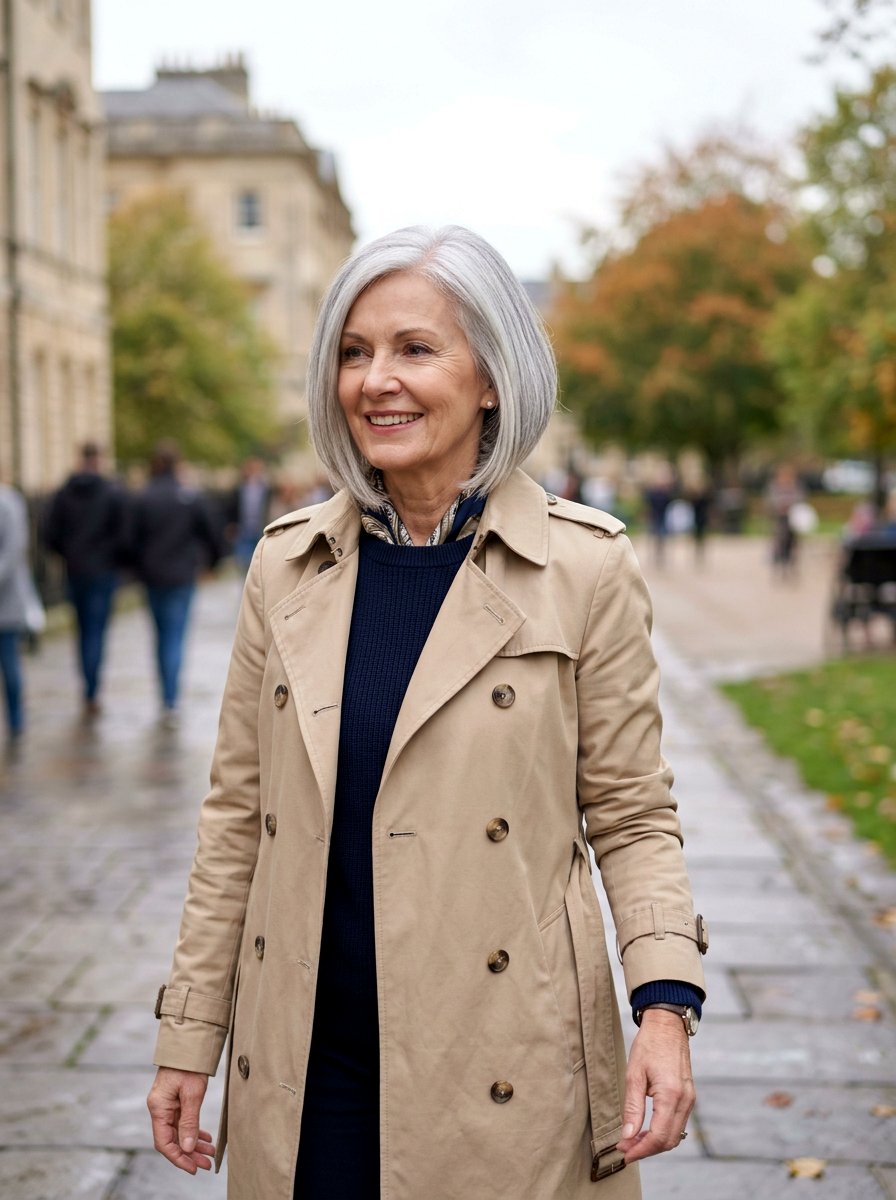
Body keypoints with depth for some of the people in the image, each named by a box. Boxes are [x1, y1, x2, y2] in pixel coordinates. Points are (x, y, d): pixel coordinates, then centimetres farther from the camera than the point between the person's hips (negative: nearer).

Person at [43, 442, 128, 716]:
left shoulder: (63, 493, 0)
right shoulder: (114, 492, -9)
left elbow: (50, 534, 0)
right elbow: (123, 533, -12)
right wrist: (117, 559, 5)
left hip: (75, 571, 3)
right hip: (103, 571, -3)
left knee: (84, 630, 15)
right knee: (96, 631, -1)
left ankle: (90, 690, 19)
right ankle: (91, 694, -7)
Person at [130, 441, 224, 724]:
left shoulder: (141, 500, -3)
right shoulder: (192, 498, -7)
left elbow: (132, 541, -3)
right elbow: (211, 534, -1)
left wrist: (140, 568, 14)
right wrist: (212, 559, 17)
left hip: (152, 576, 2)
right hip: (182, 575, -2)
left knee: (162, 635, 16)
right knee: (175, 636, -2)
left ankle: (167, 698, 21)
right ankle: (170, 701, -13)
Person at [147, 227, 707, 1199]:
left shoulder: (584, 567, -6)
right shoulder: (286, 562, 3)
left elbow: (630, 816, -1)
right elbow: (237, 816, 8)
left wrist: (665, 1005, -15)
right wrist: (188, 1036, 7)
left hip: (500, 1075, -2)